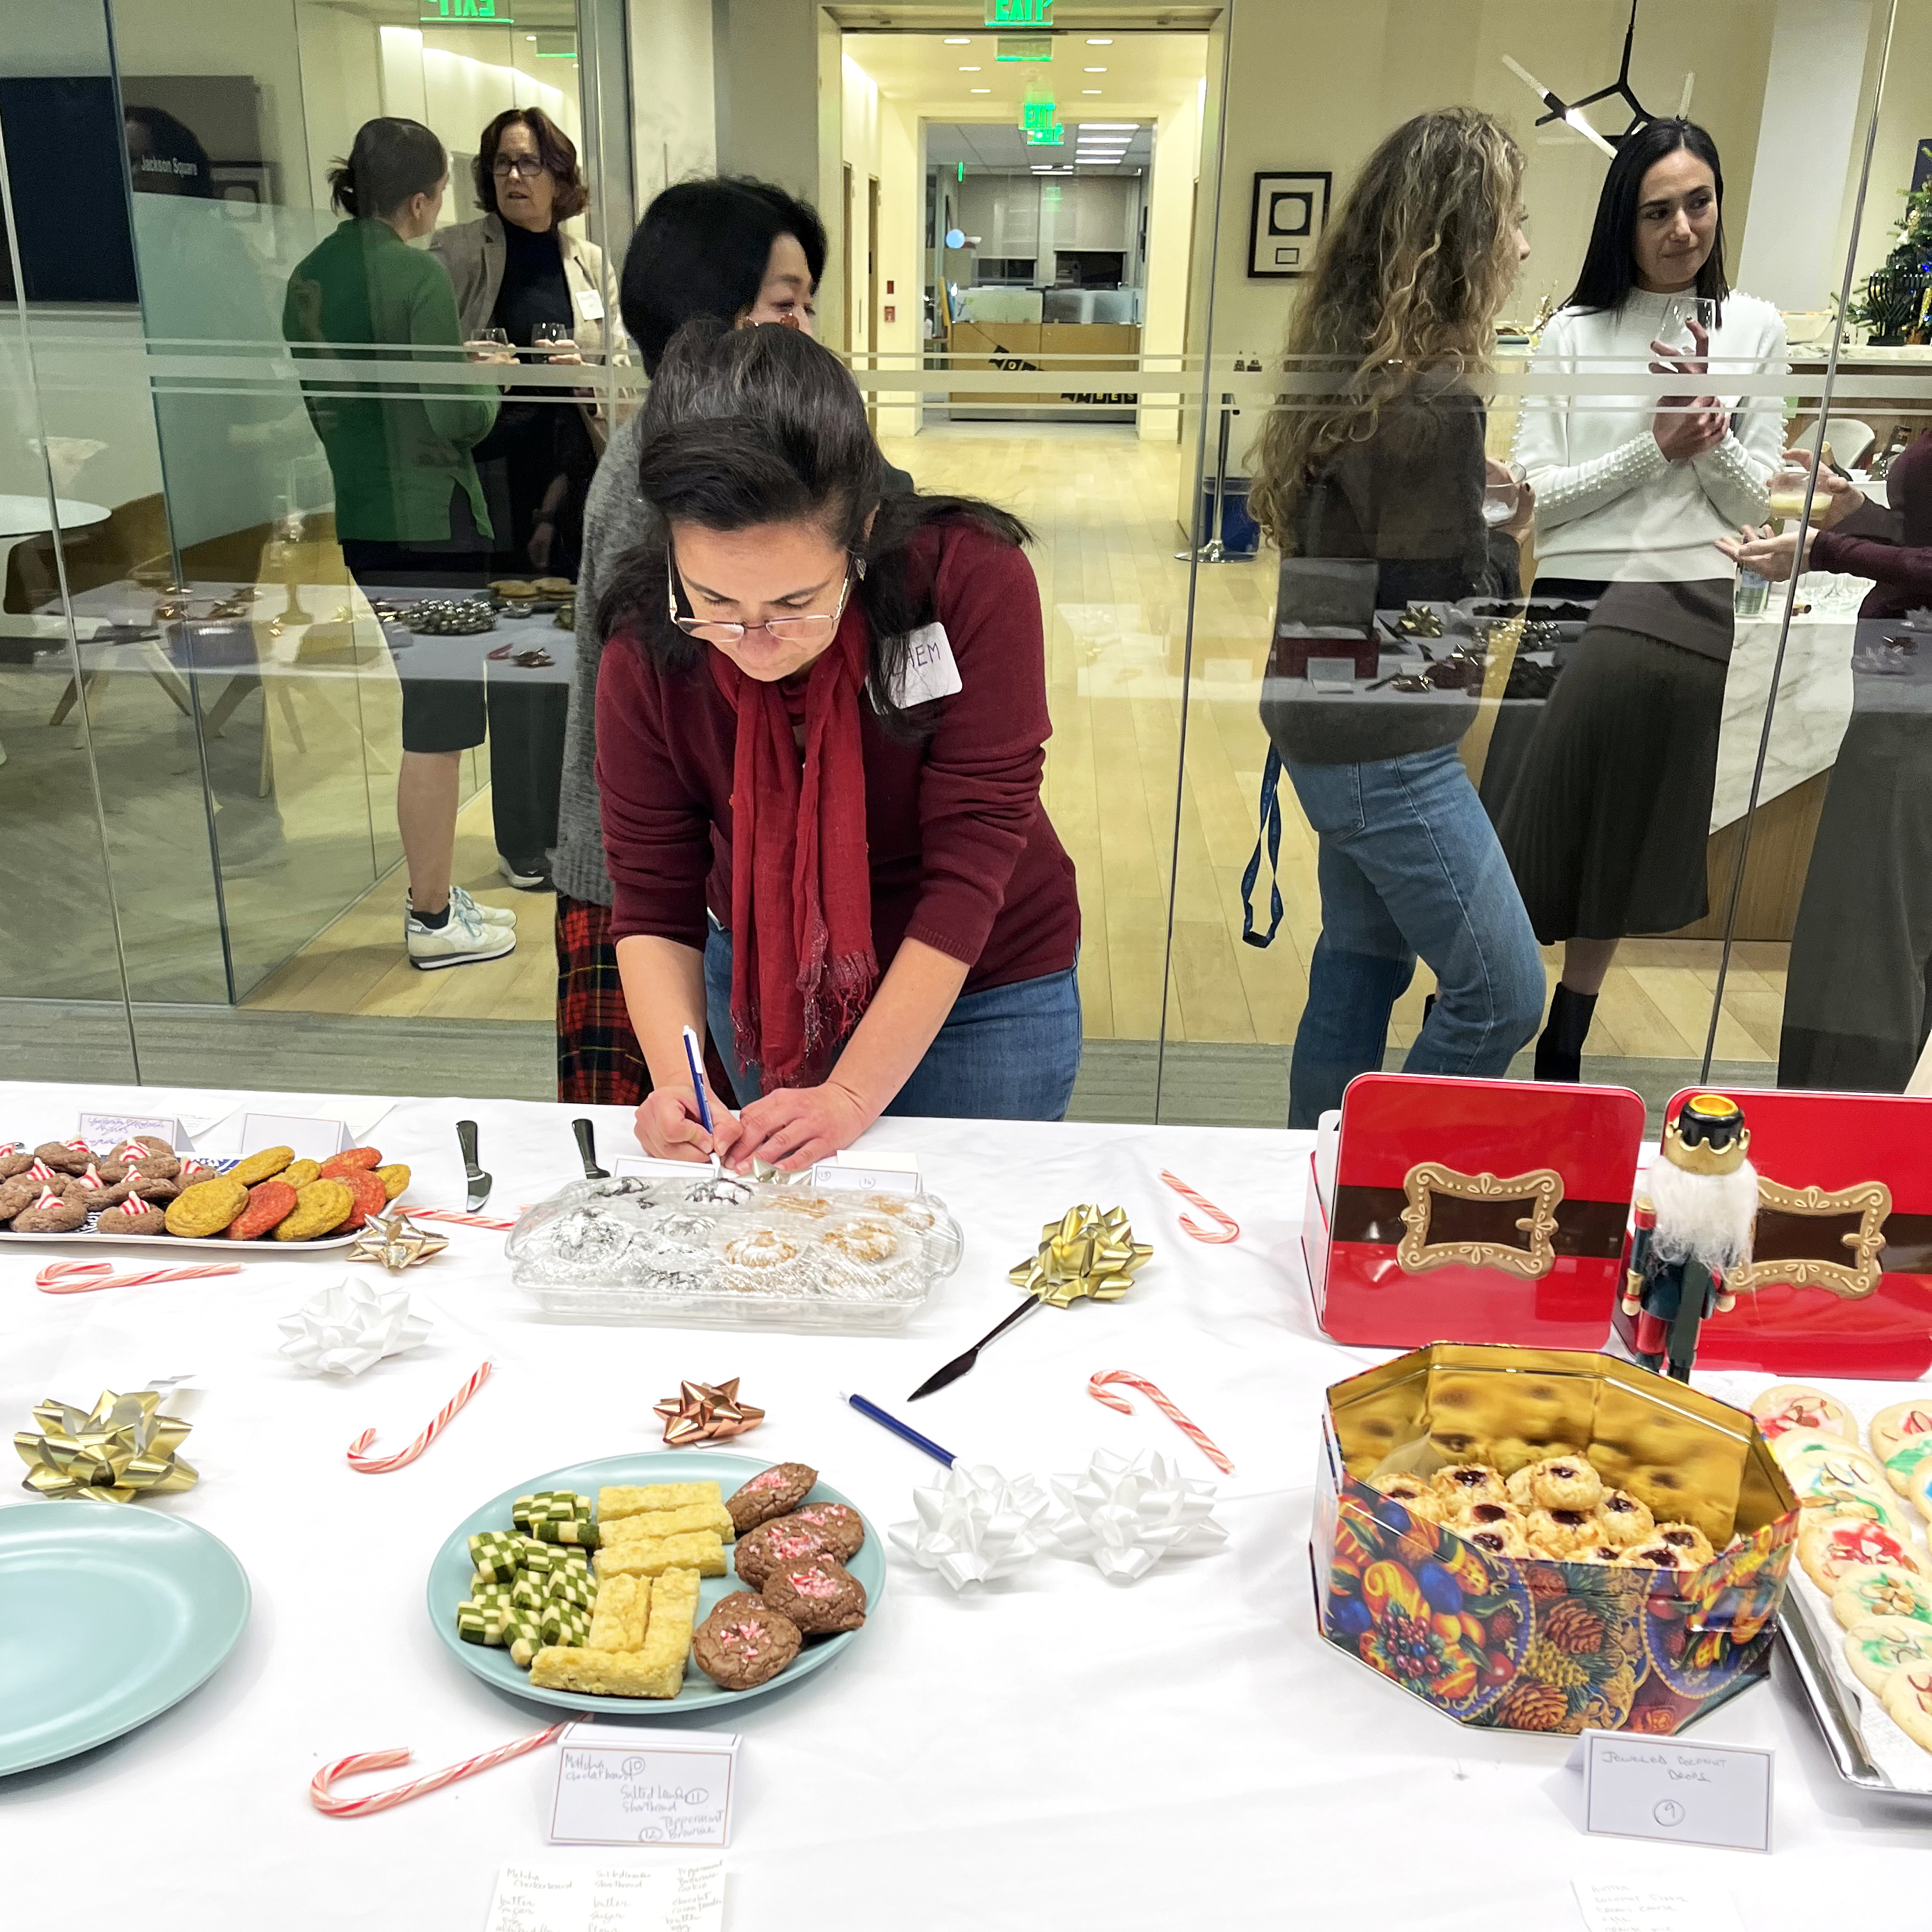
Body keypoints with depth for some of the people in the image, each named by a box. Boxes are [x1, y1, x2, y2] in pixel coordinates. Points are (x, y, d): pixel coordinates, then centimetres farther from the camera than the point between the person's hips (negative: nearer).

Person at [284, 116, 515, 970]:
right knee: (437, 723, 1)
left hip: (356, 515, 8)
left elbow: (317, 396, 15)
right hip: (428, 521, -8)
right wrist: (490, 381, 2)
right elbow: (460, 419, -18)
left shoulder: (309, 275, 7)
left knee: (429, 710, 18)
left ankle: (429, 893, 27)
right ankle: (434, 919, 11)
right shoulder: (416, 276, -16)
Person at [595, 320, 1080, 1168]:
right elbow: (652, 906, -13)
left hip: (980, 993, -2)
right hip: (768, 985, 3)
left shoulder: (975, 581, -28)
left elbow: (966, 873, -27)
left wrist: (853, 1094, -30)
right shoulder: (648, 652, -19)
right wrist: (676, 1081, -30)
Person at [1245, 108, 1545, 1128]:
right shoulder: (1432, 403, -23)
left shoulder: (1350, 365, 5)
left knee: (1360, 962, 20)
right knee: (1503, 995, 2)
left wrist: (1483, 498, 3)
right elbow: (1446, 611, -20)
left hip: (1327, 727, 10)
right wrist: (1518, 532, -4)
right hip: (1387, 747, -10)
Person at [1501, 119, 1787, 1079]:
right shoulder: (1571, 334, 3)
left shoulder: (1755, 330, 6)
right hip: (1575, 601, -1)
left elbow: (1755, 504, 4)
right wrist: (1650, 450, -13)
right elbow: (1534, 494, -3)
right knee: (1541, 838, 1)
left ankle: (1564, 1044, 24)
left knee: (1626, 845, 10)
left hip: (1687, 611, 2)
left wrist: (1709, 427, -13)